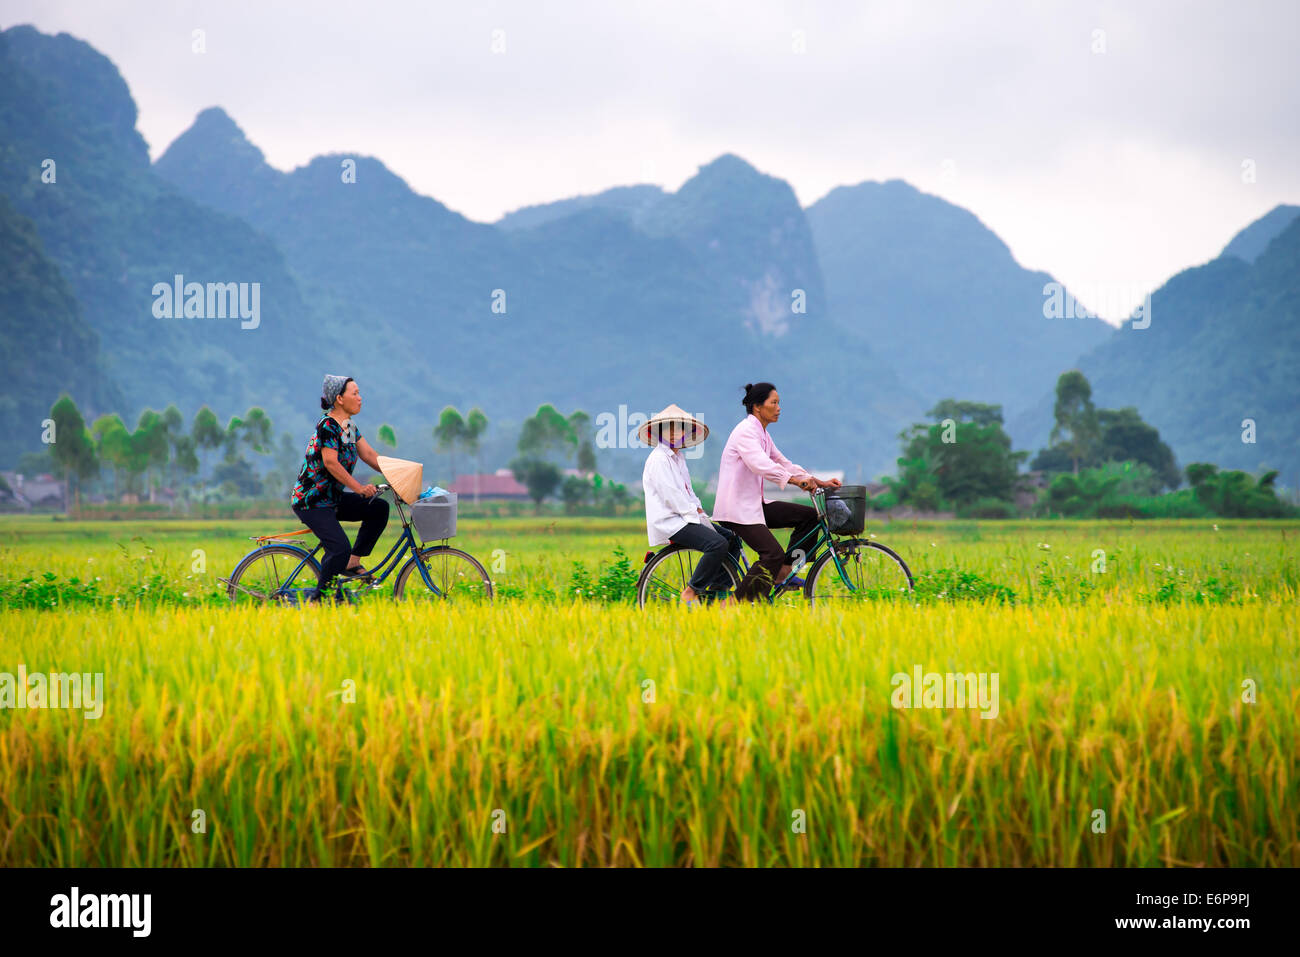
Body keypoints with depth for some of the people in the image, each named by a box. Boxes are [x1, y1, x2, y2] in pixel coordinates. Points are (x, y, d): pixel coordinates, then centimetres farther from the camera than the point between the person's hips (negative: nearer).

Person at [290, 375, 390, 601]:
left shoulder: (350, 426, 10)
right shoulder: (328, 425, -18)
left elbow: (369, 454, 9)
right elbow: (331, 463, -24)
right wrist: (359, 488, -27)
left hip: (333, 497, 9)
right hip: (311, 501, -9)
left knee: (379, 508, -1)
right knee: (340, 548, -21)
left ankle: (352, 563, 4)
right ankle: (316, 600, -8)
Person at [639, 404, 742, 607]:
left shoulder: (678, 458, 21)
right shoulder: (658, 459, -11)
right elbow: (671, 496, -18)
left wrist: (699, 510, 5)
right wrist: (694, 514, -15)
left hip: (684, 518, 10)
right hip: (669, 522, -10)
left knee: (732, 538, 5)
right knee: (718, 544, -26)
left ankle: (717, 592, 6)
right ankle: (691, 593, -18)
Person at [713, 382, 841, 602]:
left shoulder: (762, 434, 17)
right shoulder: (746, 431, -14)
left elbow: (783, 464, 19)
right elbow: (761, 465, -29)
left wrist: (820, 482, 8)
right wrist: (796, 480, -38)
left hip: (755, 505, 10)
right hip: (737, 508, -10)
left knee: (808, 515, 4)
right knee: (773, 554, -22)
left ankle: (783, 575, 5)